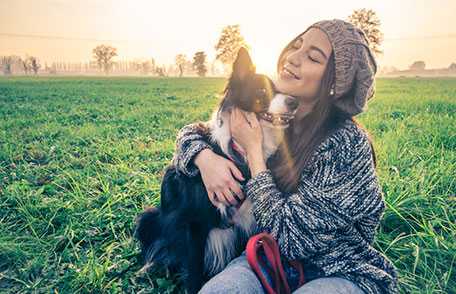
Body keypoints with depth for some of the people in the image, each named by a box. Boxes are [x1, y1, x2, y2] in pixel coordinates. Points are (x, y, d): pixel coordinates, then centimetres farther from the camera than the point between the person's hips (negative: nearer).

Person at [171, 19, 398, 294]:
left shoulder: (347, 144, -24)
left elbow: (289, 237, -24)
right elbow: (193, 131, 4)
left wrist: (253, 150, -21)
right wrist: (206, 158, -19)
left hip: (342, 271, -2)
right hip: (272, 255, 3)